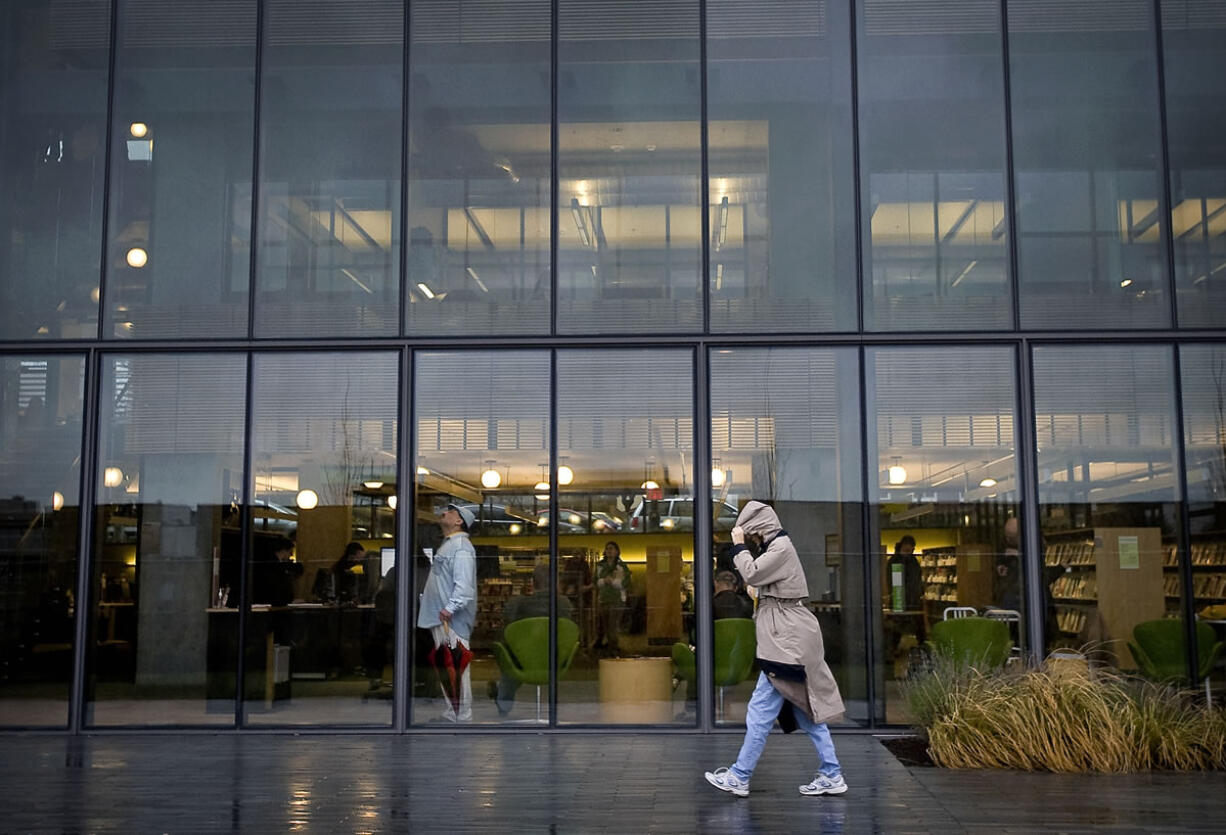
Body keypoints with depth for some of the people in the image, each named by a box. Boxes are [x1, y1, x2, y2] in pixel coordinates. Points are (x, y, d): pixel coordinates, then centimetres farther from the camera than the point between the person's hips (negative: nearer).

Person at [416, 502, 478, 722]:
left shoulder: (461, 547, -14)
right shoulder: (447, 545, 19)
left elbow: (464, 585, -24)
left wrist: (450, 608, -31)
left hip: (452, 620, -11)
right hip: (439, 618, 11)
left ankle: (462, 717, -4)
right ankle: (450, 713, 25)